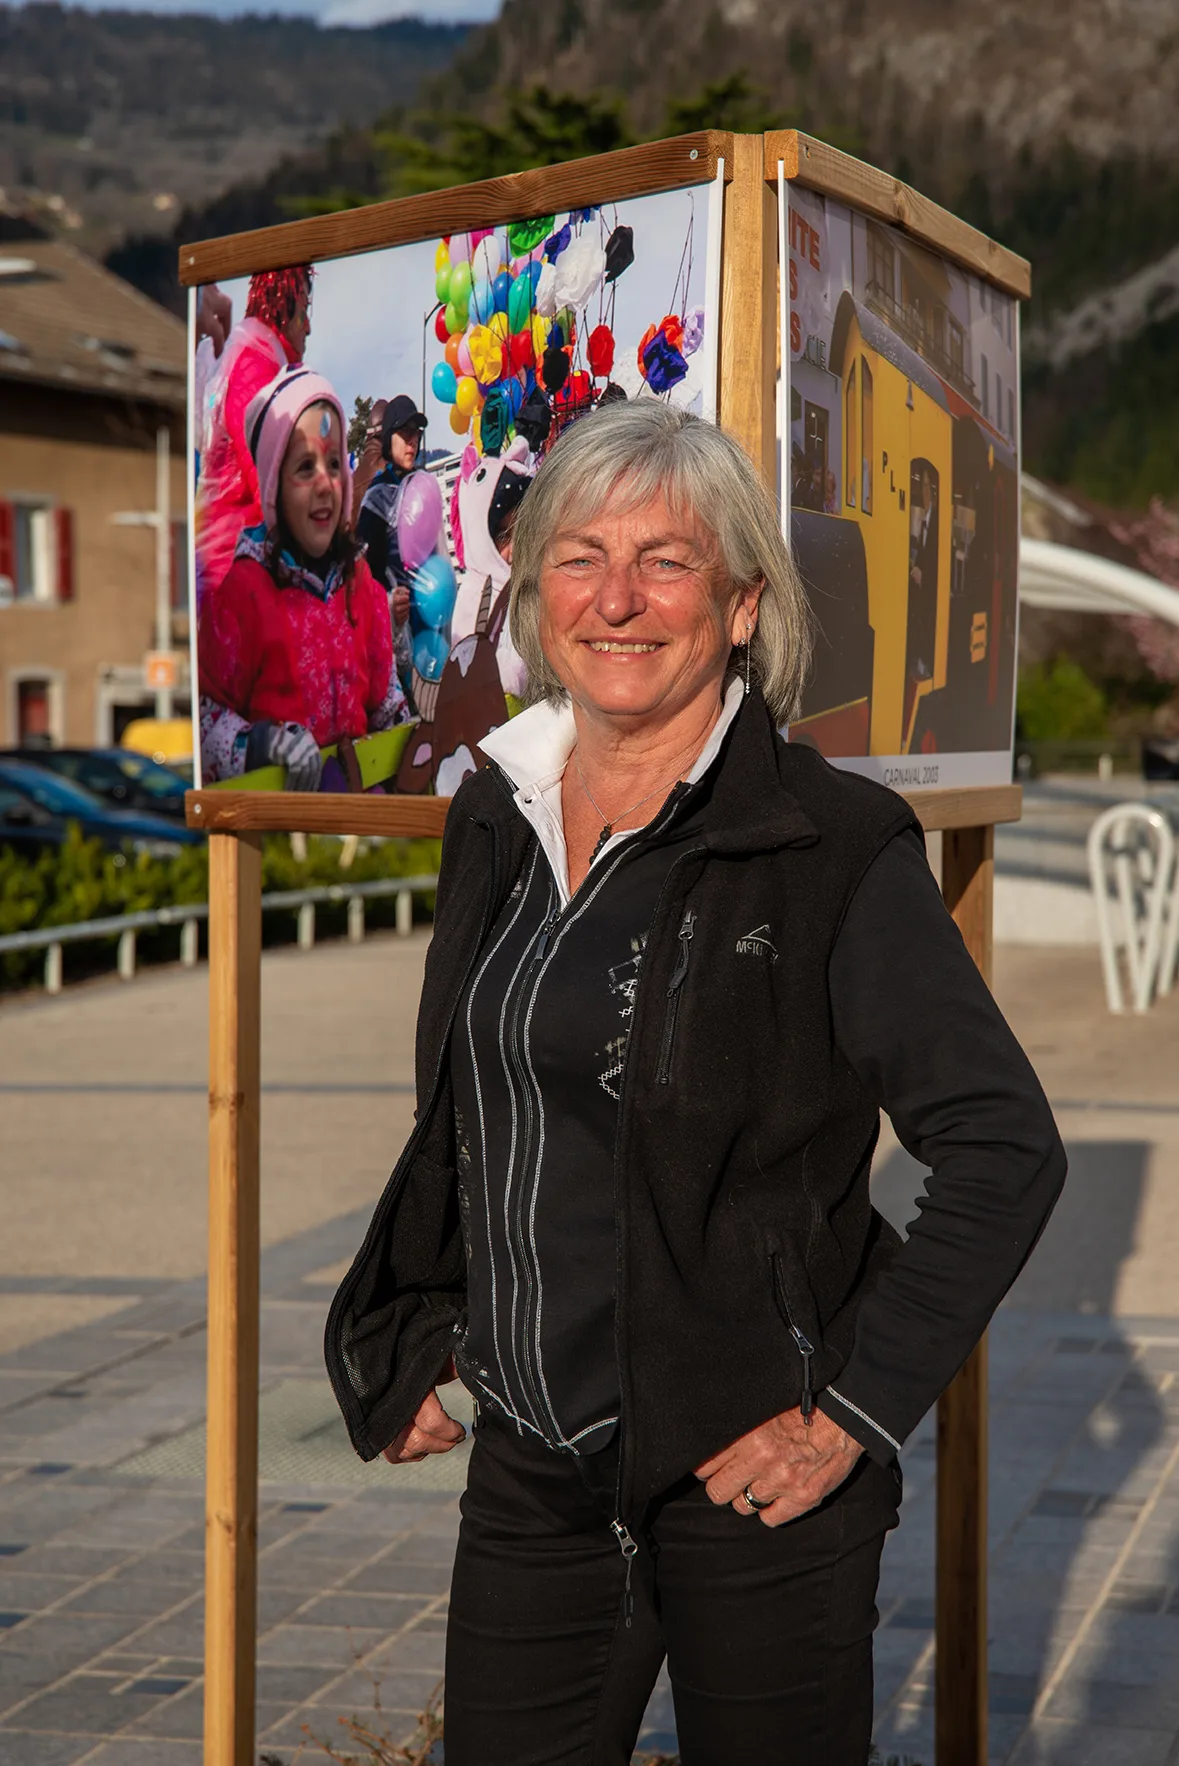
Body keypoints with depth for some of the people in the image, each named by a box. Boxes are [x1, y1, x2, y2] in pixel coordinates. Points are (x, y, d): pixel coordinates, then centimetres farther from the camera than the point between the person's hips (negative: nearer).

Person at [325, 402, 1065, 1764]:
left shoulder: (836, 848, -11)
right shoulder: (496, 819, 7)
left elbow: (1007, 1151, -11)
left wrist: (855, 1413, -13)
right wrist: (408, 1345, 12)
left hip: (746, 1477, -5)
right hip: (529, 1467, 5)